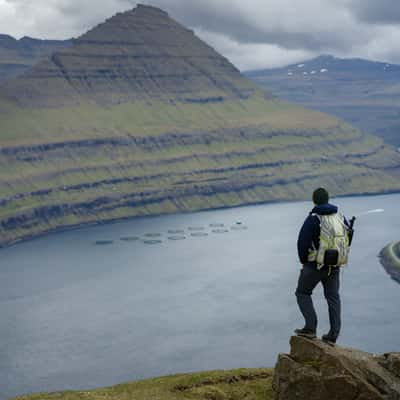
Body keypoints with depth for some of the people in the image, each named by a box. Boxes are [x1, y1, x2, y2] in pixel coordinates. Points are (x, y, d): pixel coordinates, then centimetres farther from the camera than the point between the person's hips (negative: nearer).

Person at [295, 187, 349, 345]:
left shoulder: (313, 218, -14)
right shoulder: (341, 217, 4)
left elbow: (302, 242, -15)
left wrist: (304, 261, 1)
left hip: (315, 264, -5)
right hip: (334, 265, 5)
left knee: (303, 293, 11)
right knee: (333, 298, 13)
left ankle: (310, 328, -1)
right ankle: (333, 335, 11)